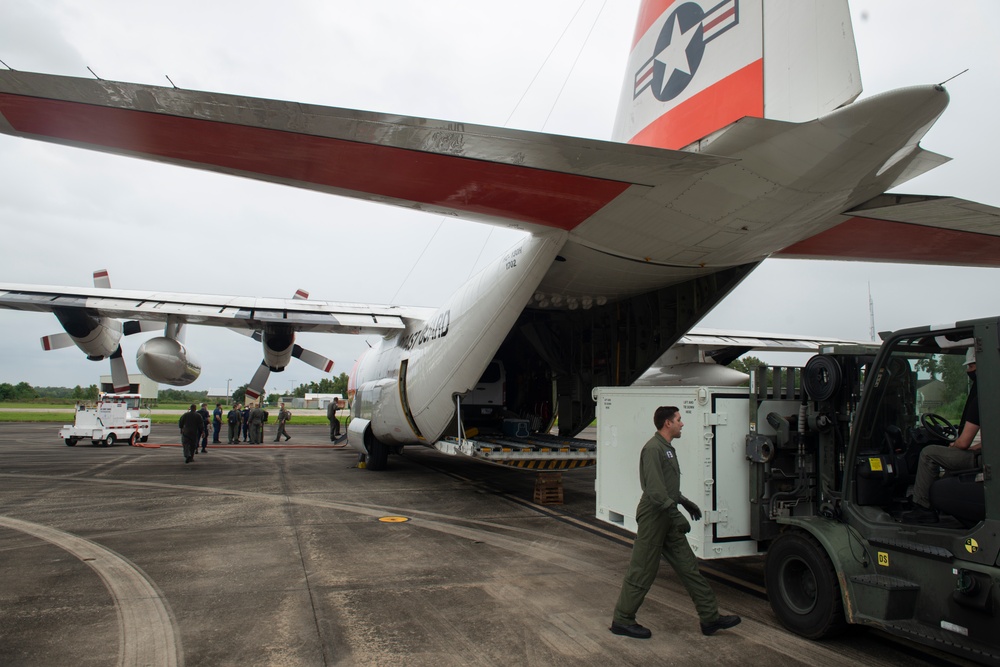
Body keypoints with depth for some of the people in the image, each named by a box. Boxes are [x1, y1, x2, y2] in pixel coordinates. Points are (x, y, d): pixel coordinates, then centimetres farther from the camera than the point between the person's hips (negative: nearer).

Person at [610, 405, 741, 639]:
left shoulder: (667, 448, 16)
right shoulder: (653, 448, -18)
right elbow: (654, 488, -26)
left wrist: (685, 503, 26)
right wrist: (676, 515, -28)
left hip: (667, 520, 10)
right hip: (654, 517, -10)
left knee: (688, 567, 11)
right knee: (642, 571, -1)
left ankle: (710, 617, 18)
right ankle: (622, 621, 11)